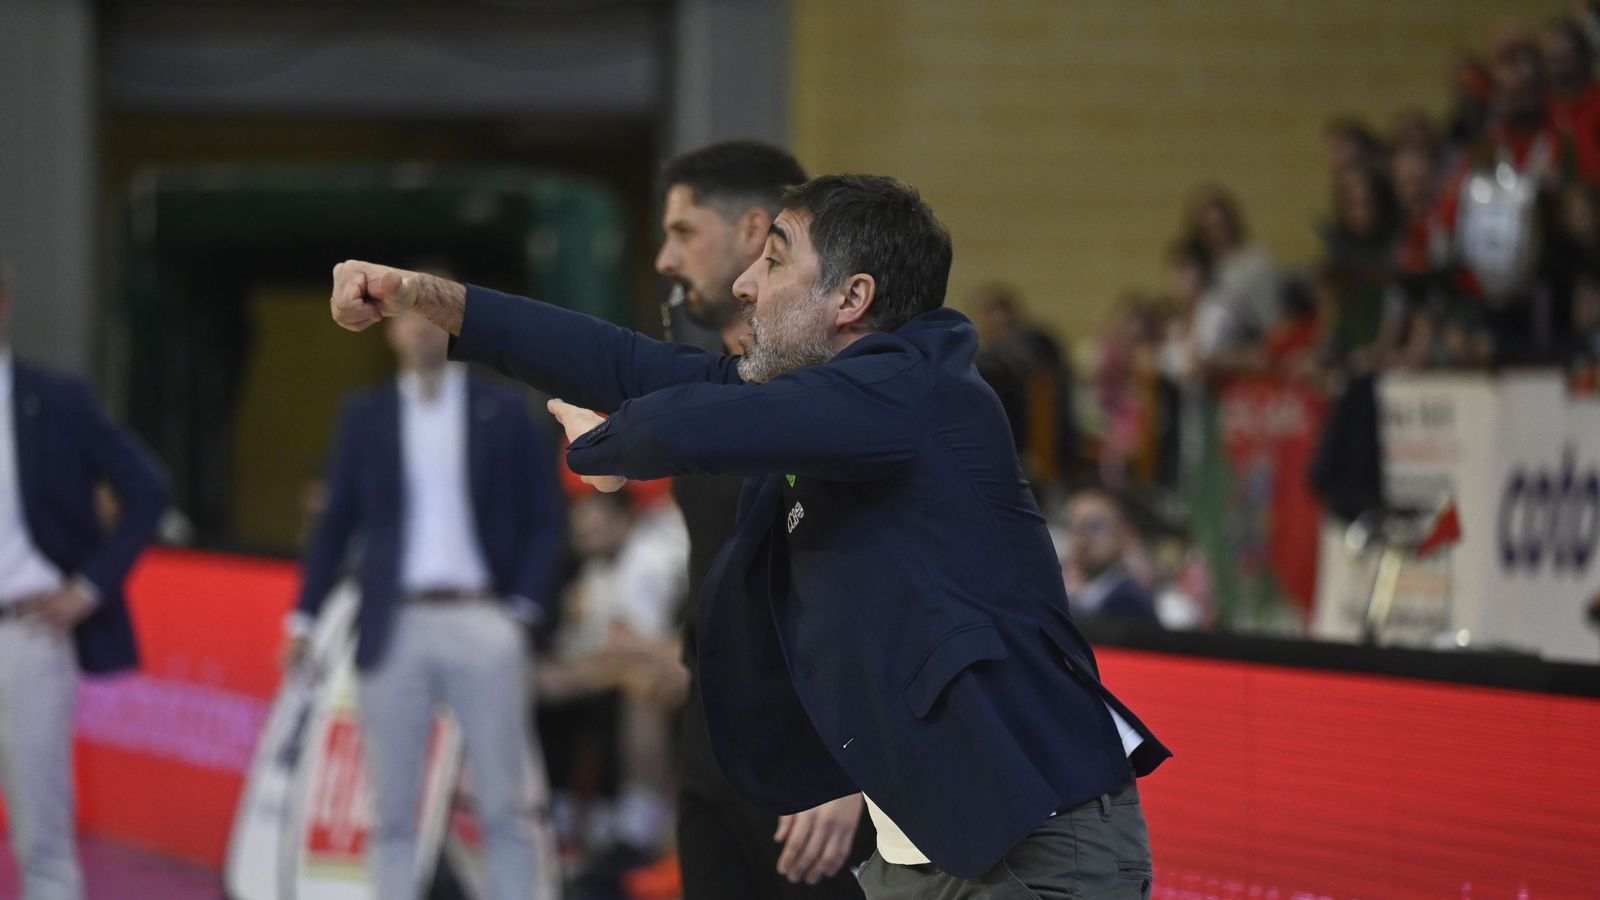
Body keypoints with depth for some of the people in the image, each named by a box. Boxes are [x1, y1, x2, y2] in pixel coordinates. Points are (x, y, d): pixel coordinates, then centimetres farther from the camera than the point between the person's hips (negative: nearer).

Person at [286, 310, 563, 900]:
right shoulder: (367, 417, 9)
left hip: (481, 624, -1)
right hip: (394, 627, 1)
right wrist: (304, 617, 3)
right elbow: (336, 524, 10)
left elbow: (543, 522, 6)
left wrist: (525, 605, -6)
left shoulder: (504, 414, 5)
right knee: (393, 808, 3)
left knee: (504, 806, -1)